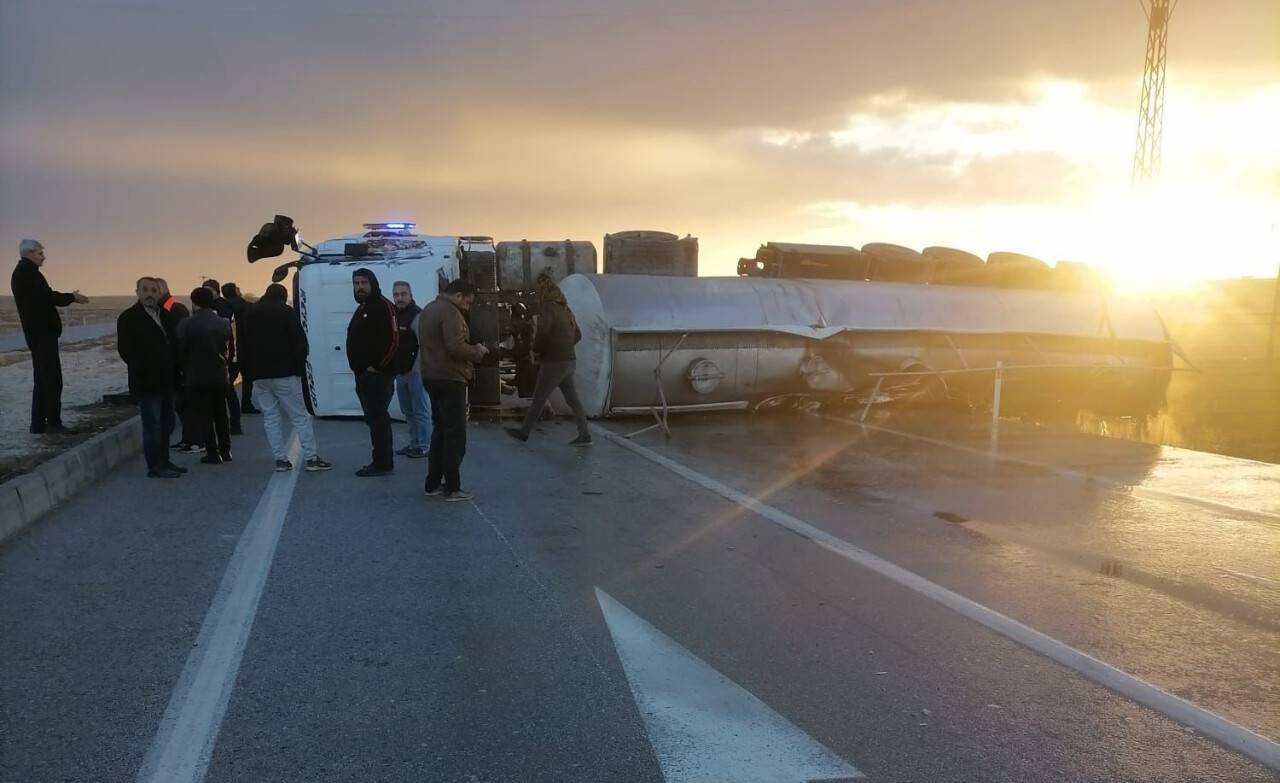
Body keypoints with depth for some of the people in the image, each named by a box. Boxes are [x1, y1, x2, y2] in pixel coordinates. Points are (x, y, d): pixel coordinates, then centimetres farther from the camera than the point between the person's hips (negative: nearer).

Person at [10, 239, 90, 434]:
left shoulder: (21, 272, 20)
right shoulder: (28, 272, -12)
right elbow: (47, 297, -17)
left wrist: (70, 298, 15)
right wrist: (71, 297, -5)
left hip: (37, 332, 11)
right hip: (43, 332, -11)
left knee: (43, 378, 14)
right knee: (52, 379, -8)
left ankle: (38, 423, 17)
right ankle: (53, 423, -7)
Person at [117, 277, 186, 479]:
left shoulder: (164, 315, 13)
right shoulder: (128, 318, -7)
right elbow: (125, 350, -13)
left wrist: (173, 370, 9)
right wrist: (143, 371, -15)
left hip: (165, 381, 7)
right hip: (146, 383, -7)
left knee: (166, 424, 15)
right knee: (152, 425, -3)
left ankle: (163, 461, 26)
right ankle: (155, 467, 3)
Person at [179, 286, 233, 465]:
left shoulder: (185, 325, -12)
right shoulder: (224, 323, 0)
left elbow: (180, 351, -7)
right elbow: (227, 347, 6)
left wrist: (184, 373, 7)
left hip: (197, 378, -4)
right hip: (220, 376, 4)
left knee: (203, 416, 3)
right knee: (220, 415, 16)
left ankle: (213, 454, 2)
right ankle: (225, 451, 19)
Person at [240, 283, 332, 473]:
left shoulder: (248, 313, 13)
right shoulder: (286, 312, -3)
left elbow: (242, 346, 13)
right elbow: (300, 342, -9)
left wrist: (247, 373, 14)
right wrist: (300, 367, -2)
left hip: (259, 375, 4)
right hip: (284, 373, -4)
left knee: (270, 417, 8)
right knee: (300, 415, -2)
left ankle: (281, 459, 3)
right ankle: (311, 458, -5)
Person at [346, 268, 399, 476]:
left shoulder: (382, 306, -12)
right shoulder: (362, 309, 19)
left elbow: (393, 341, -22)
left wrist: (377, 366, -19)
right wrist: (359, 368, 13)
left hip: (377, 374, -10)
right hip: (364, 374, 10)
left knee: (377, 417, -8)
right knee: (374, 417, 12)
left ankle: (382, 463, -3)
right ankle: (382, 461, 19)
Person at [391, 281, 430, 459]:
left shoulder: (416, 316, -13)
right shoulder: (393, 315, 11)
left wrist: (414, 369, -18)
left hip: (415, 371, -8)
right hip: (400, 371, 9)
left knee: (420, 411, -4)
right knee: (408, 411, 15)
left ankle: (423, 447, 0)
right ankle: (414, 444, 25)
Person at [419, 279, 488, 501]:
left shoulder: (428, 310, 17)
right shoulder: (450, 312, -15)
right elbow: (456, 347, -25)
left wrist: (471, 351, 14)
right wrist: (477, 351, -8)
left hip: (432, 376, 10)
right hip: (449, 378, -10)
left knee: (440, 430, 16)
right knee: (455, 433, -5)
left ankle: (433, 483, 18)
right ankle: (452, 488, -3)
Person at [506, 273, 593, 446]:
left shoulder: (547, 308, -13)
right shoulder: (565, 308, 13)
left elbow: (543, 333, -28)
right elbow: (577, 335, 21)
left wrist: (536, 349, -10)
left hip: (554, 362, -8)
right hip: (569, 361, 8)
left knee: (538, 399, 4)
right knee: (573, 399, 9)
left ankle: (524, 432, 15)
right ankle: (584, 435, 7)